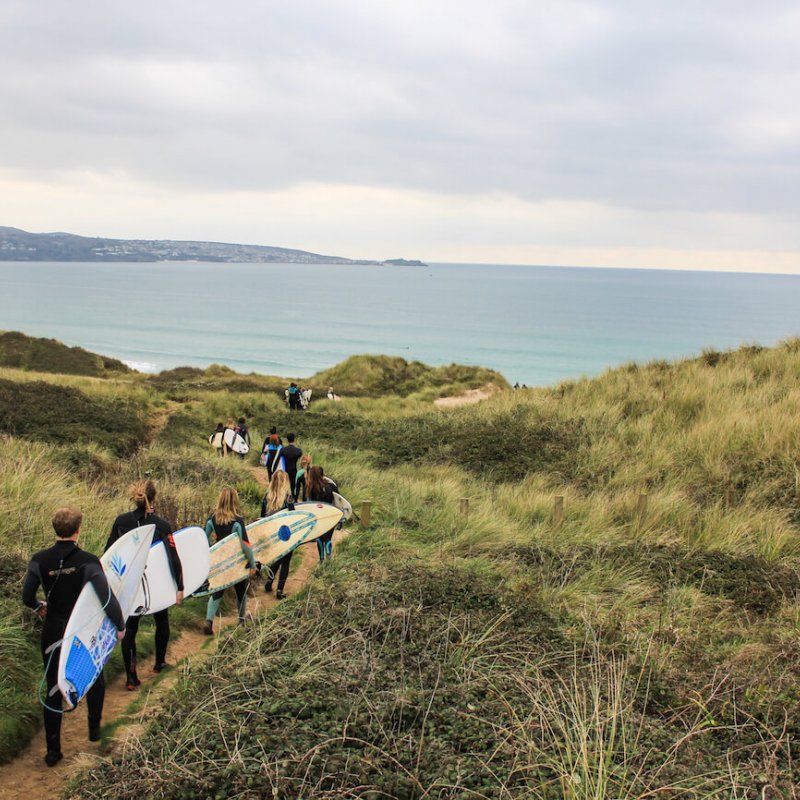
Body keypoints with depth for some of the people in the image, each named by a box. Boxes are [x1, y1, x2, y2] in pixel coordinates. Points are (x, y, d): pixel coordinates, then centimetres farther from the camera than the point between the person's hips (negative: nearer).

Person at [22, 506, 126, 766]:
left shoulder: (39, 560, -11)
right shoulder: (88, 562, -19)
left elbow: (27, 597, -4)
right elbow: (107, 598, -23)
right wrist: (120, 626, -8)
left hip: (53, 633, 2)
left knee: (53, 690, 12)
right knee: (94, 680, 24)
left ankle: (53, 750, 14)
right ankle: (94, 729, 37)